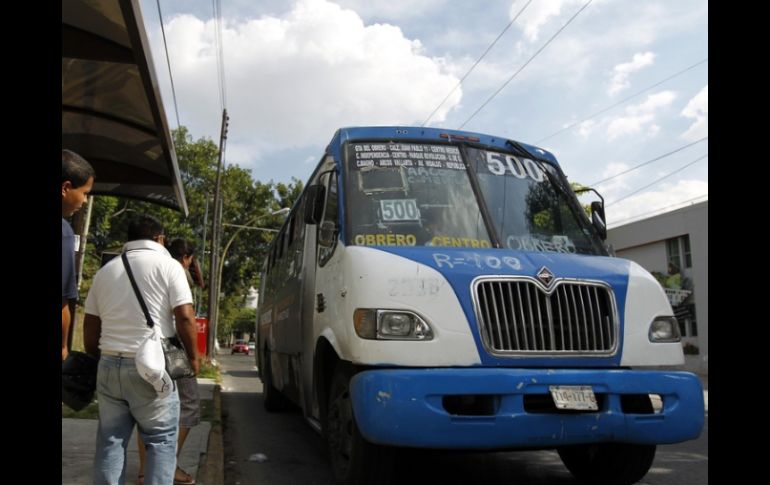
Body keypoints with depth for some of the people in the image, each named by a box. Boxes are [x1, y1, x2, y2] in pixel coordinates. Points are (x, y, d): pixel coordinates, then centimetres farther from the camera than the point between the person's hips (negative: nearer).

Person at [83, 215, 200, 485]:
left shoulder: (105, 270, 14)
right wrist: (193, 356, 1)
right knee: (161, 440, 6)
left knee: (110, 441, 12)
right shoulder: (168, 265, -2)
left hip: (109, 364, 5)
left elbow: (90, 326, 16)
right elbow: (184, 317, -11)